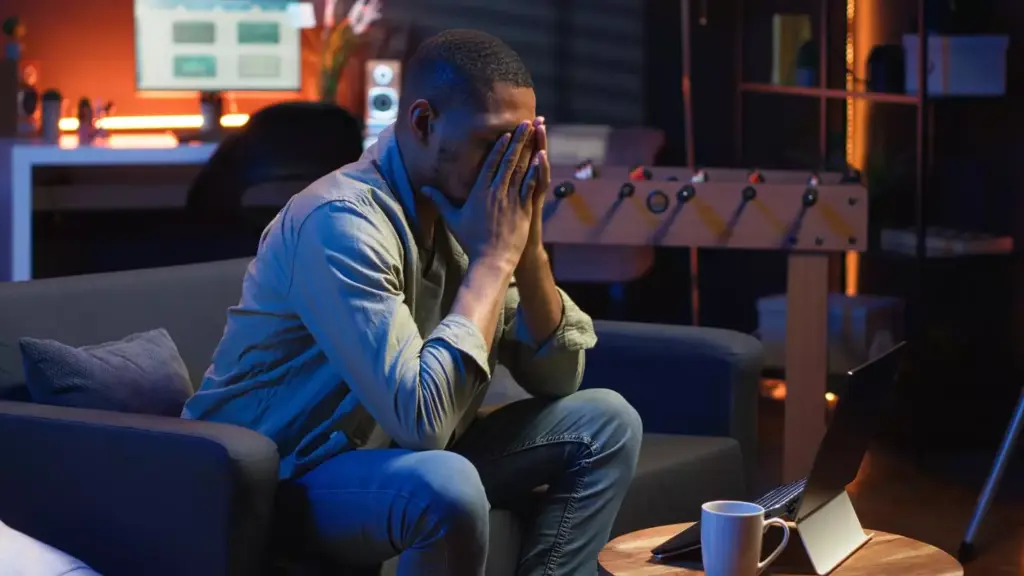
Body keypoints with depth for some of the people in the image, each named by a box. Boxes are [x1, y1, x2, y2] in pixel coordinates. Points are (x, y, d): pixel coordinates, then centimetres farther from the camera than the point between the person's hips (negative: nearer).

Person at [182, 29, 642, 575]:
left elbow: (557, 378, 2)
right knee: (447, 487, -36)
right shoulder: (343, 221, -26)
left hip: (402, 456, 8)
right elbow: (420, 418, -35)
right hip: (280, 479, -8)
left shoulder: (459, 204, -2)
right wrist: (493, 257, -26)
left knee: (604, 421, 1)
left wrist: (527, 246, -15)